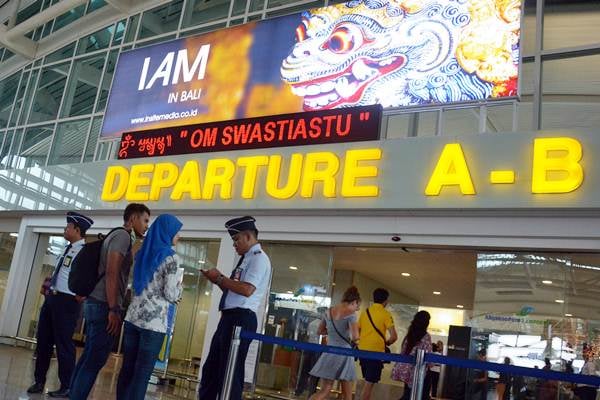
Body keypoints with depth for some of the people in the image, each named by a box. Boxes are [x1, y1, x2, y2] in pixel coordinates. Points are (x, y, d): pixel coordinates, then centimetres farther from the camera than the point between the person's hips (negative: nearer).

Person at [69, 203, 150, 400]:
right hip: (104, 305, -9)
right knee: (95, 360, -5)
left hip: (95, 303, 9)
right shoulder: (123, 235, -9)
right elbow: (111, 273, -18)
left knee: (89, 357, 11)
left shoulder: (116, 235, 20)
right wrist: (114, 310, -20)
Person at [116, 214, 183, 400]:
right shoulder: (170, 257, -10)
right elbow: (171, 295, -12)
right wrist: (178, 286, 8)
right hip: (154, 322, -6)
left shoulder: (143, 253, 11)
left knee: (127, 369, 10)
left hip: (133, 317, 7)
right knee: (142, 373, 0)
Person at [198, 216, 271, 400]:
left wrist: (220, 278, -12)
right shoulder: (246, 259, 20)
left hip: (241, 318, -10)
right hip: (230, 317, 10)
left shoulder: (259, 258, -10)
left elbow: (247, 290, -22)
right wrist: (218, 280, 6)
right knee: (211, 368, 15)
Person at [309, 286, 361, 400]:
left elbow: (320, 331, 19)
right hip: (343, 353, -5)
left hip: (329, 353, 5)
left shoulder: (329, 311, 9)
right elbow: (355, 337, -20)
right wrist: (351, 340, 1)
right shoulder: (350, 314, -10)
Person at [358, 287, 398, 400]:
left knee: (368, 381, 19)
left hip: (363, 350, 6)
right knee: (370, 382, -1)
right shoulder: (385, 314, -9)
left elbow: (357, 332, 13)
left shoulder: (365, 312, 7)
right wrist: (386, 343, 5)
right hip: (376, 352, -6)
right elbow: (394, 336, -14)